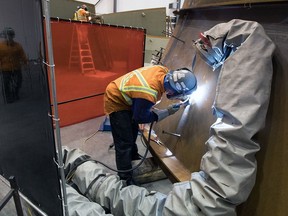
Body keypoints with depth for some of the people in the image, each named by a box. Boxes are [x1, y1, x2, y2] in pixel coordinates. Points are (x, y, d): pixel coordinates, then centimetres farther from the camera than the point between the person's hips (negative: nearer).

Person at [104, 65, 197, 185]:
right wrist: (167, 112, -15)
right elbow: (141, 118, -22)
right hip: (115, 102, -9)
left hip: (123, 96, 9)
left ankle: (133, 158, 48)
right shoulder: (148, 94, -41)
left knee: (133, 131, 24)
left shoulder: (163, 71, -20)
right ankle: (126, 179, 8)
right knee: (125, 142, -8)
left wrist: (180, 97, -4)